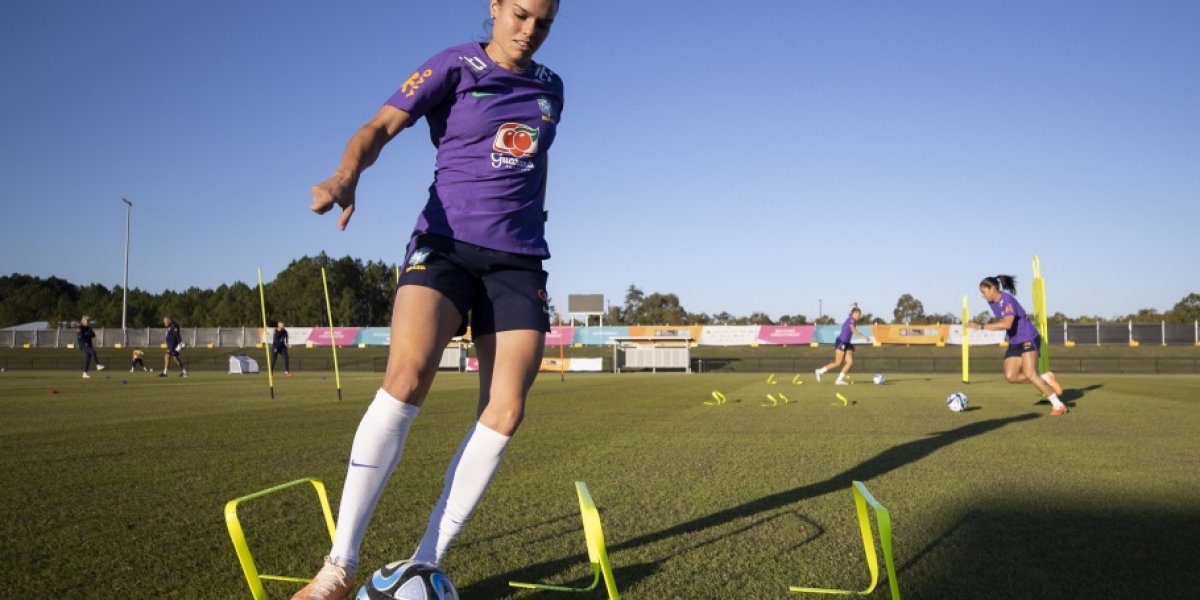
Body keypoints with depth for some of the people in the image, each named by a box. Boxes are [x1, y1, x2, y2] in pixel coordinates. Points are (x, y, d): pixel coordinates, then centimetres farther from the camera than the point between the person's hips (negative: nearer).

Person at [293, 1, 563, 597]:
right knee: (406, 377, -26)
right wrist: (346, 176, -30)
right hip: (446, 242, -4)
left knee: (506, 409, -11)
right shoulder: (454, 67, 1)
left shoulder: (549, 89, 15)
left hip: (518, 259, 4)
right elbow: (380, 127, -10)